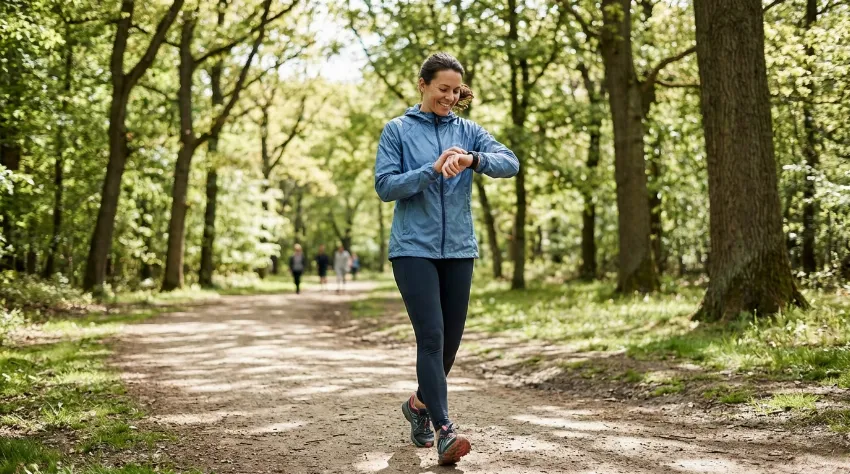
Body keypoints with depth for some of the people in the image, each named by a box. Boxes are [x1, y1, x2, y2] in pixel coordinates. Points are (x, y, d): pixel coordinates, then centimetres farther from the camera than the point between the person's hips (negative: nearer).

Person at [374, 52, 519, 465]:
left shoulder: (467, 131, 9)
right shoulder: (397, 130, 2)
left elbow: (510, 162, -5)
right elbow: (385, 185, -6)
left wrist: (473, 159, -25)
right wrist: (433, 170, -19)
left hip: (459, 249, 4)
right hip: (414, 249, -4)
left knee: (451, 339, 9)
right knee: (431, 336, -13)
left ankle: (420, 403, 33)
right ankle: (444, 430, -13)